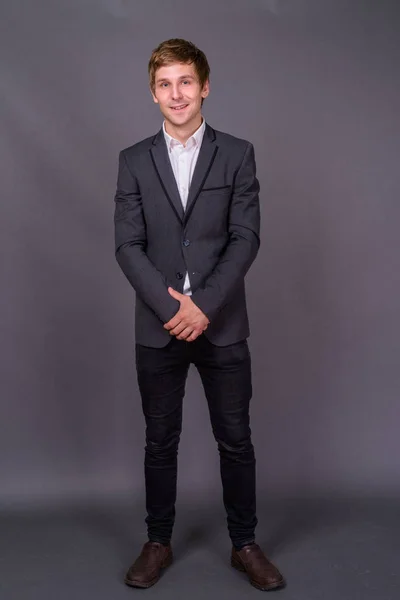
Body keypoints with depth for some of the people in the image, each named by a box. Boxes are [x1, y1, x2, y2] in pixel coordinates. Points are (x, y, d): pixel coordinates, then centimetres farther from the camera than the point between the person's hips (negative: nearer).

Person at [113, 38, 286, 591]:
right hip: (158, 327, 1)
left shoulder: (237, 154, 3)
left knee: (236, 440, 8)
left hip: (221, 325, -1)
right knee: (160, 441, 12)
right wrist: (173, 306, -15)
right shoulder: (134, 161, 5)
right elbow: (128, 245, -2)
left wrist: (204, 306, -15)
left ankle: (245, 544, 26)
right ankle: (158, 544, 29)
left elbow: (246, 239, -5)